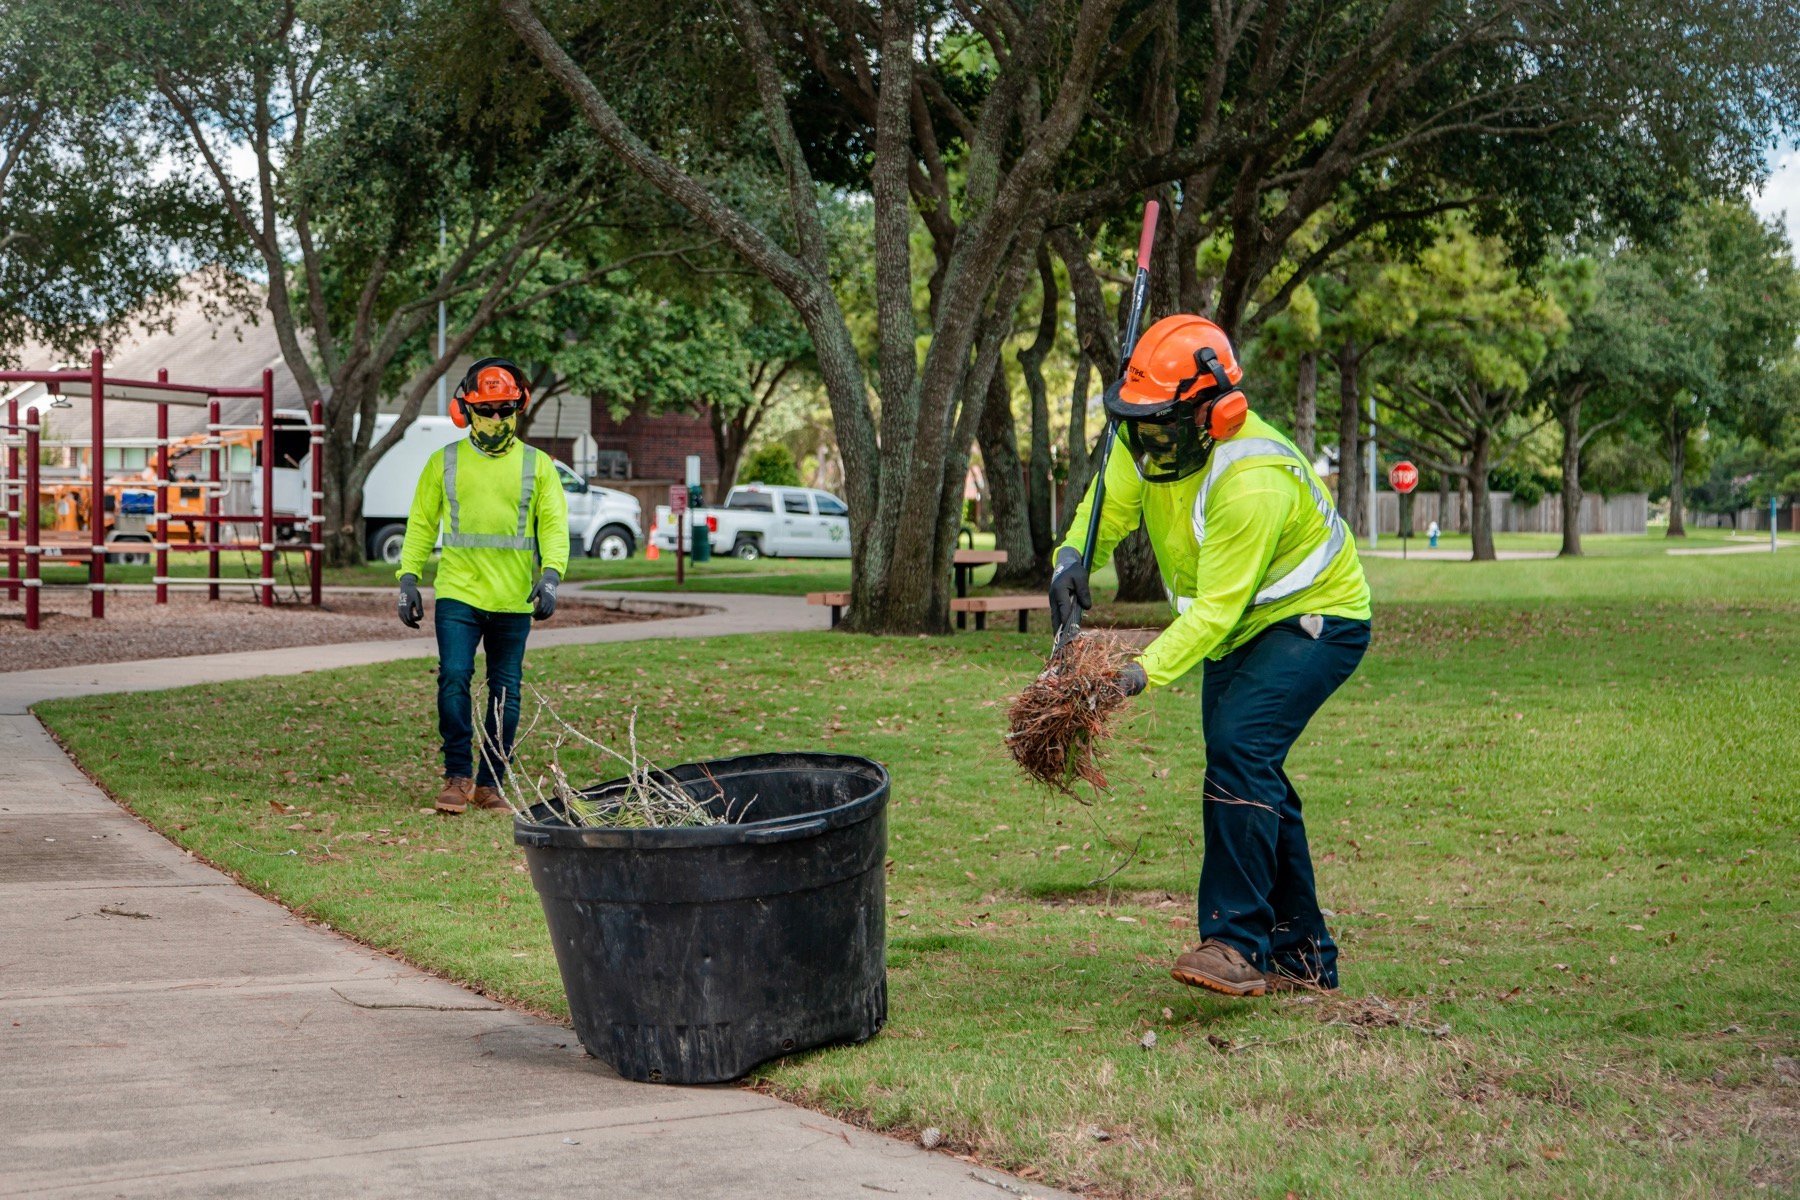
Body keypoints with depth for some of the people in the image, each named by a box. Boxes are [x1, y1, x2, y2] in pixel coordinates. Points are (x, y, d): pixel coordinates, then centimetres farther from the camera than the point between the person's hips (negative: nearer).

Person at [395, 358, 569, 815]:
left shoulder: (537, 465, 6)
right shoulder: (443, 463, 7)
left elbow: (554, 524, -1)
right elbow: (421, 523, 10)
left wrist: (550, 574, -17)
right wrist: (408, 578, 1)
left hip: (514, 601, 1)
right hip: (457, 593, -1)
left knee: (505, 693, 6)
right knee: (453, 679, -14)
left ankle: (490, 785, 16)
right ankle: (458, 775, -2)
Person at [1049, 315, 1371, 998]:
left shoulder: (1252, 481, -34)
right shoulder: (1149, 439, -11)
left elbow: (1216, 608, -35)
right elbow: (1109, 506, 1)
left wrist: (1145, 672, -44)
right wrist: (1073, 555, -22)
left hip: (1315, 619, -9)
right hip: (1244, 626, 9)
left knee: (1239, 749, -25)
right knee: (1252, 773, 8)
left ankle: (1238, 944, -24)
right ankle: (1302, 954, 18)